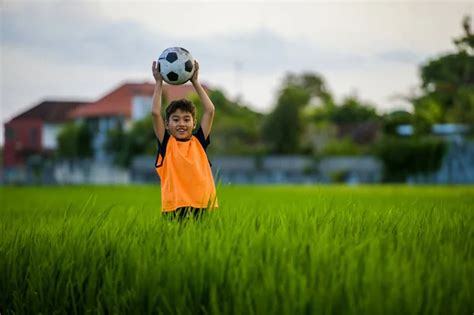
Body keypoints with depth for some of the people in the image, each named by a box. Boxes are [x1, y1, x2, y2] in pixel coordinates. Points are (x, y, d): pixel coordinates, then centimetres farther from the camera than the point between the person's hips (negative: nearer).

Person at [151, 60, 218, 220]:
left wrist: (195, 82, 17)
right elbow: (156, 112, 1)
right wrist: (159, 82, 10)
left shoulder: (198, 141, 15)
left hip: (203, 205, 2)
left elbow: (210, 110, 12)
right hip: (175, 207, -2)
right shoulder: (166, 143, 10)